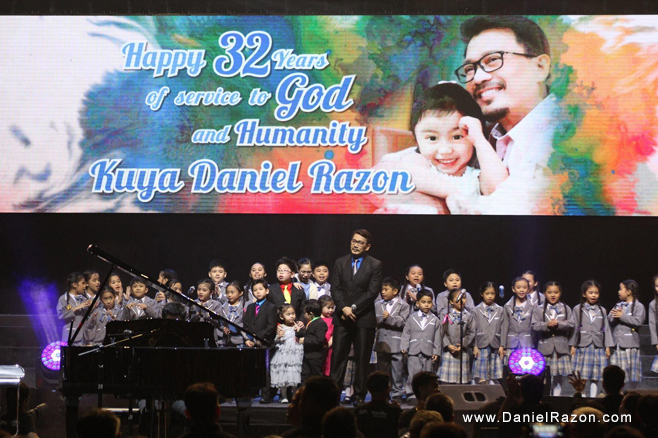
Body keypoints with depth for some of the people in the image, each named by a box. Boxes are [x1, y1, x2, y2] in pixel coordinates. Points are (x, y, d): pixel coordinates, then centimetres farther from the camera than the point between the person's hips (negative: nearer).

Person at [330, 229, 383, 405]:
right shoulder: (340, 263, 10)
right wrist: (343, 308, -12)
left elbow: (373, 292, -7)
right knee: (338, 356, -1)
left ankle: (359, 395, 8)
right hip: (342, 318, 2)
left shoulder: (375, 265, 1)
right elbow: (335, 288, 4)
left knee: (362, 359, 2)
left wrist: (353, 308, -12)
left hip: (364, 318, -2)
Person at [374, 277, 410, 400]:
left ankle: (397, 393, 5)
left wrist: (389, 318, -20)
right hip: (381, 343, 4)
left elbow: (403, 322, -12)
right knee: (381, 368, 10)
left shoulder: (403, 305, -2)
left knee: (397, 370, -1)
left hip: (396, 343, -4)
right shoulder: (378, 305, 12)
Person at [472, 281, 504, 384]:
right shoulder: (476, 311, 5)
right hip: (481, 346, -2)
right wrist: (475, 346, -4)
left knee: (494, 378, 2)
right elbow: (473, 329, 3)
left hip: (495, 347, 2)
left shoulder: (500, 310, 10)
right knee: (481, 378, -4)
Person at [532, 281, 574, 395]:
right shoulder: (539, 309, 4)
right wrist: (547, 325, -19)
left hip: (561, 346, 2)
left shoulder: (565, 309, 8)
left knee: (559, 377, 7)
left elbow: (571, 325, -2)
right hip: (545, 346, -2)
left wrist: (558, 324, -16)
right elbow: (534, 326, -5)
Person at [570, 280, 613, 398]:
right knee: (581, 376, -4)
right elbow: (574, 327, 4)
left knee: (595, 377, 3)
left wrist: (608, 347, 5)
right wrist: (573, 346, 0)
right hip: (583, 346, -2)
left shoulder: (602, 310, 11)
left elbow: (606, 329, 11)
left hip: (598, 347, 2)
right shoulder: (578, 309, 5)